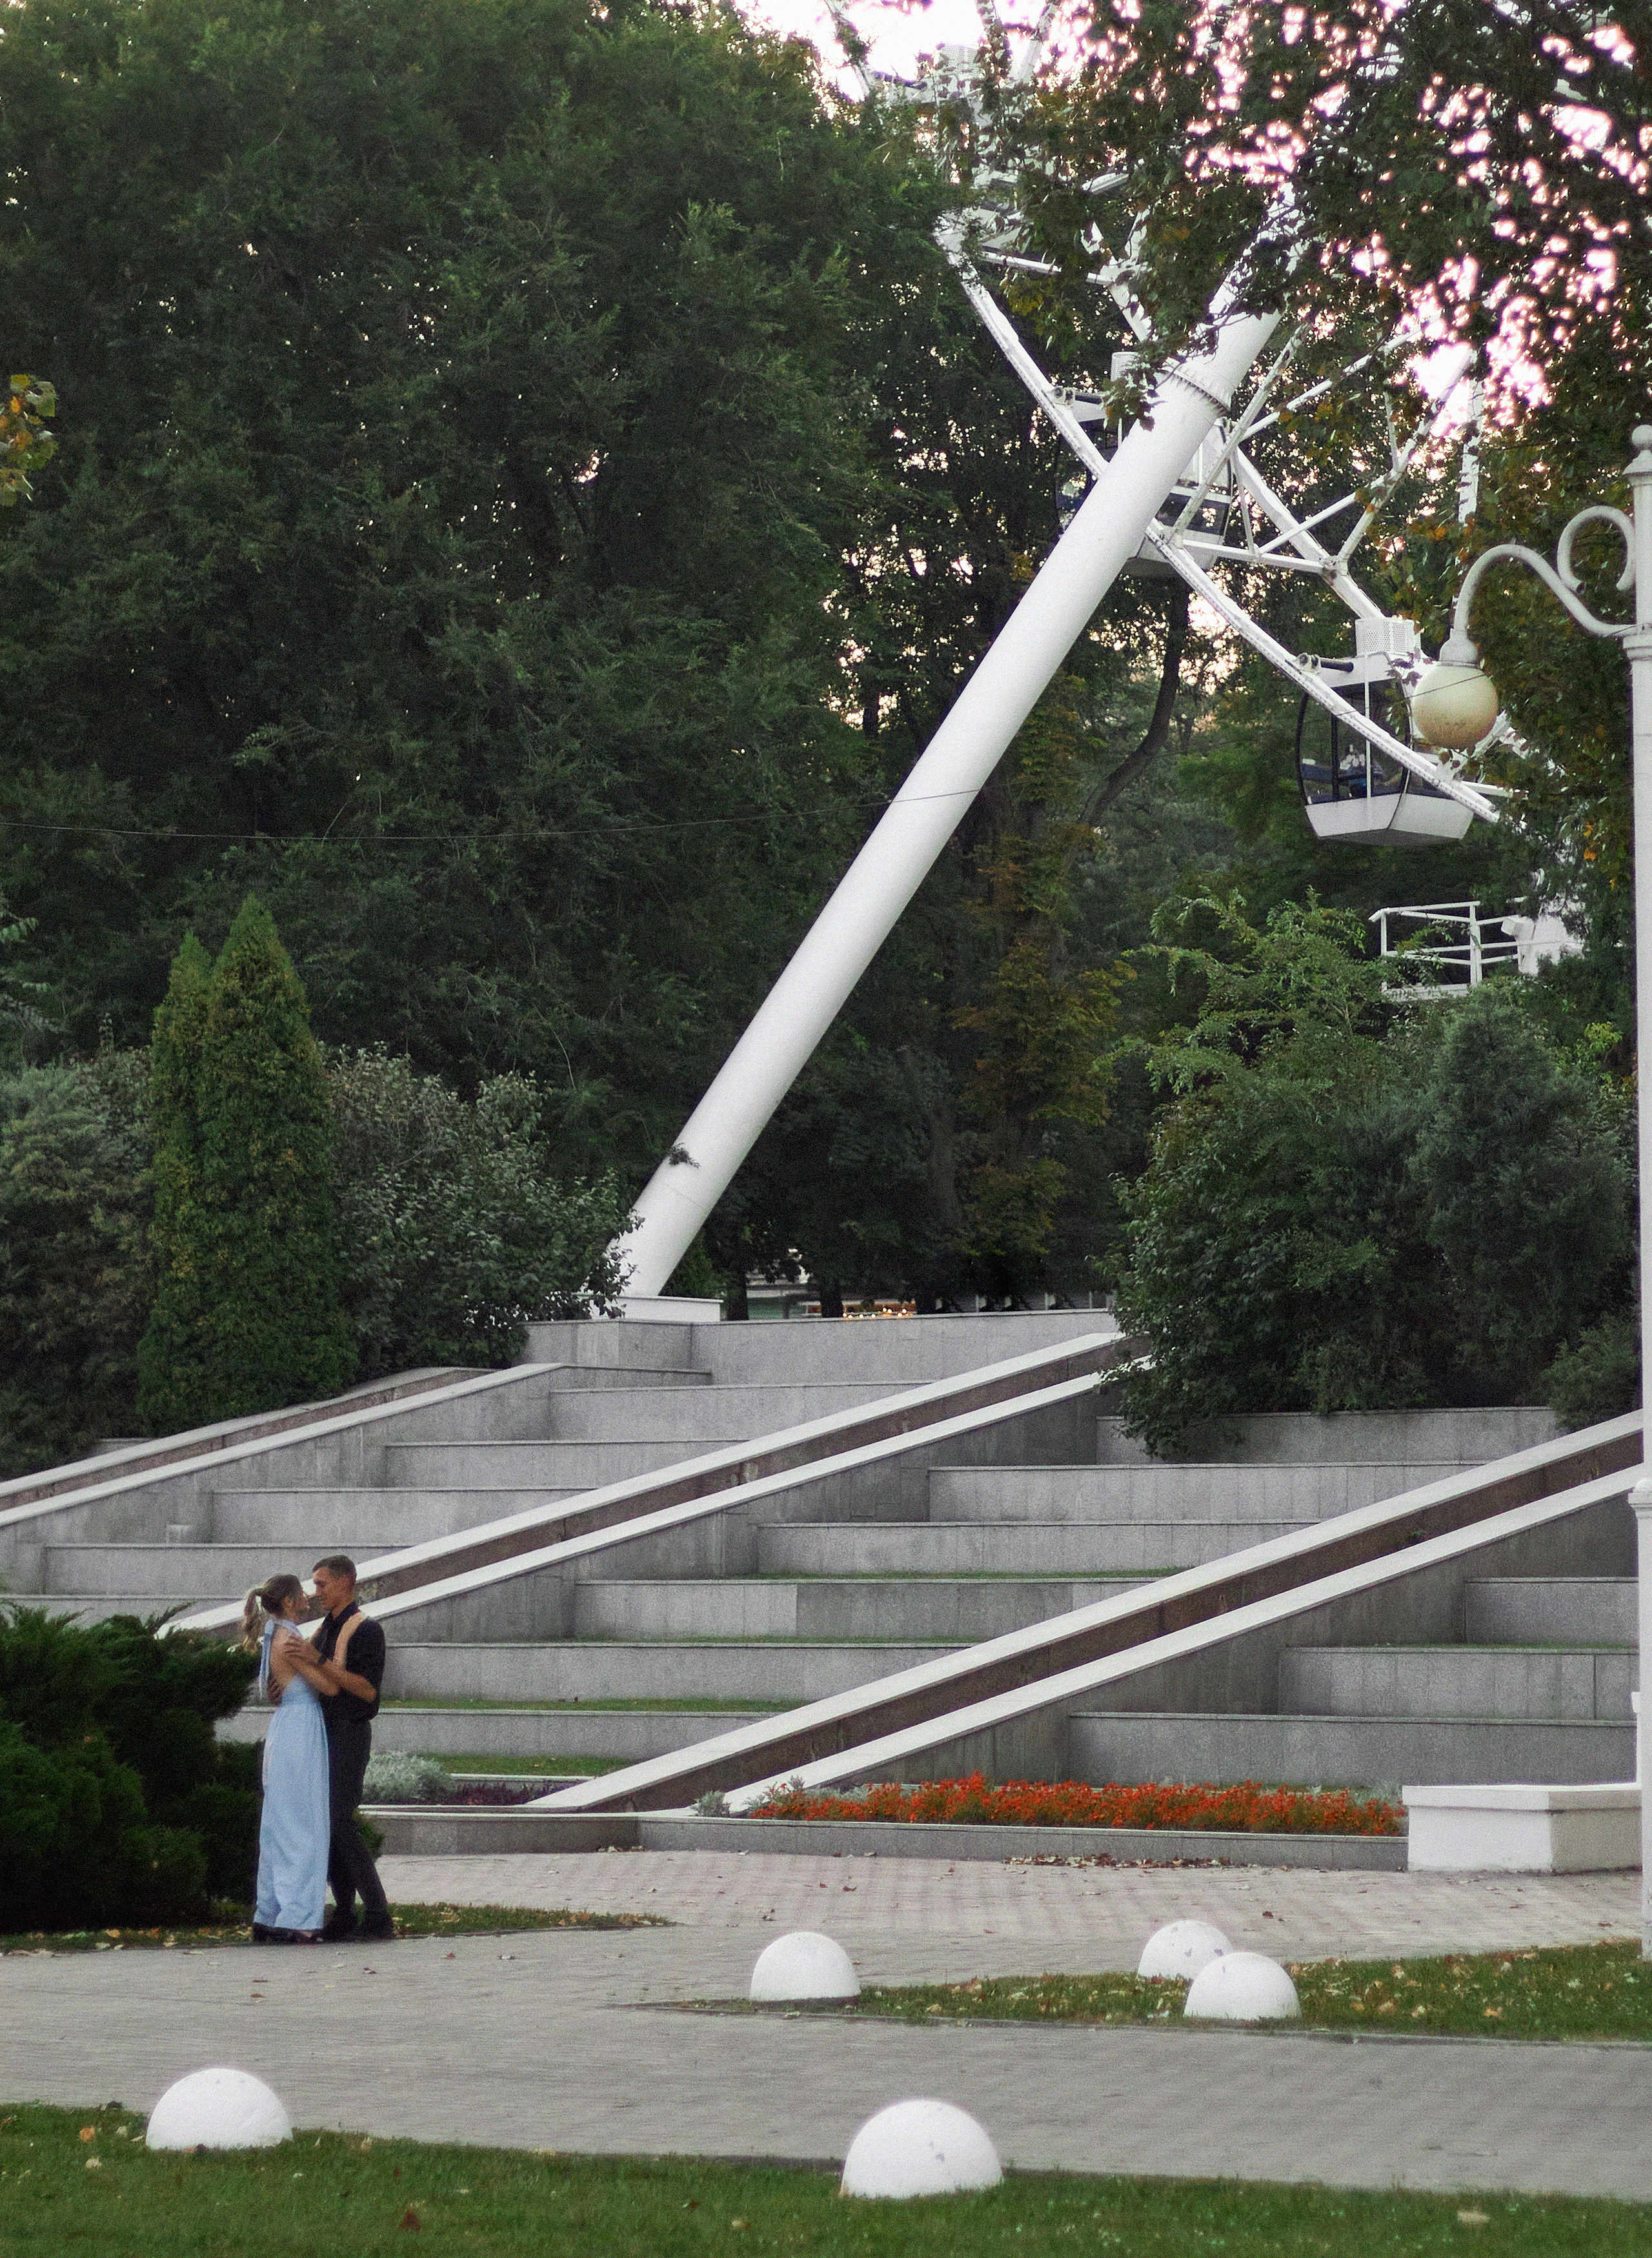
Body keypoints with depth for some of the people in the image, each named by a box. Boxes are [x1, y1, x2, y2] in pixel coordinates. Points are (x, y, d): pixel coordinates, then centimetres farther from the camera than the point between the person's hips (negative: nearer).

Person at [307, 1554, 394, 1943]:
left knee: (342, 1823, -13)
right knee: (330, 1824, 7)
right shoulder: (327, 1628, 17)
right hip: (325, 1733, 9)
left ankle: (378, 1918, -11)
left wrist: (320, 1662, -22)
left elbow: (369, 1690, -19)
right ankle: (344, 1917, 10)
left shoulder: (365, 1629, -10)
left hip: (349, 1734, -9)